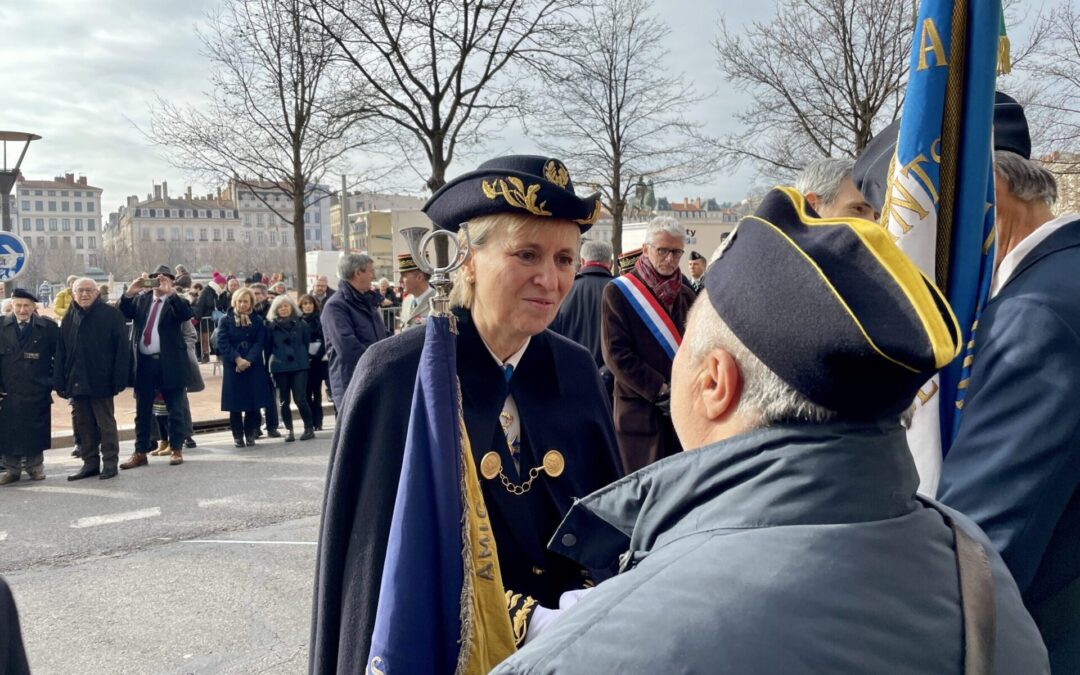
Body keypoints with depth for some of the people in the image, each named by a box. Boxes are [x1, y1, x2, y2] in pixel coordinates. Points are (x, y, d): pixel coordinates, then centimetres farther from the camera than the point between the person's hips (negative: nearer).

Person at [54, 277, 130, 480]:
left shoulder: (111, 315, -5)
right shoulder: (69, 318, 11)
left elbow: (122, 349, -9)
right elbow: (61, 353, 10)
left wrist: (119, 379, -15)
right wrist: (60, 382, 3)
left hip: (100, 382, -5)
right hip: (76, 382, 5)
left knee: (106, 423, 4)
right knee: (82, 424, 10)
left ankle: (110, 462, 11)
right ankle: (90, 462, 19)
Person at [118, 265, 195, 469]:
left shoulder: (175, 301, 1)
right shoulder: (141, 299, 12)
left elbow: (187, 314, -19)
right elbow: (124, 313, -2)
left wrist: (170, 292, -25)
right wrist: (131, 292, -16)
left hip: (169, 363, -4)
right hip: (143, 363, 4)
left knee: (175, 410, 5)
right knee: (142, 411, 10)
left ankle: (176, 450, 15)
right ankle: (140, 452, 17)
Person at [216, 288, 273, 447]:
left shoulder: (258, 320, 6)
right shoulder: (225, 320, 3)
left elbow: (260, 343, -2)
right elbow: (223, 343, -6)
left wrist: (248, 360, -16)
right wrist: (237, 359, -19)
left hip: (254, 366, 1)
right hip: (232, 367, -1)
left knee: (253, 403, 1)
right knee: (235, 404, 0)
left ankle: (250, 434, 13)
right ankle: (238, 436, 10)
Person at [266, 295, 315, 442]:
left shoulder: (301, 324, 3)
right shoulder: (271, 326, 3)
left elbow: (307, 343, 9)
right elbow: (268, 347, 6)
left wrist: (303, 358, 6)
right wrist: (270, 365, 5)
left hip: (299, 366, -1)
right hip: (280, 368, 1)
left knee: (300, 399, -9)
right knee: (284, 401, 6)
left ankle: (309, 428, 3)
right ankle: (288, 430, 14)